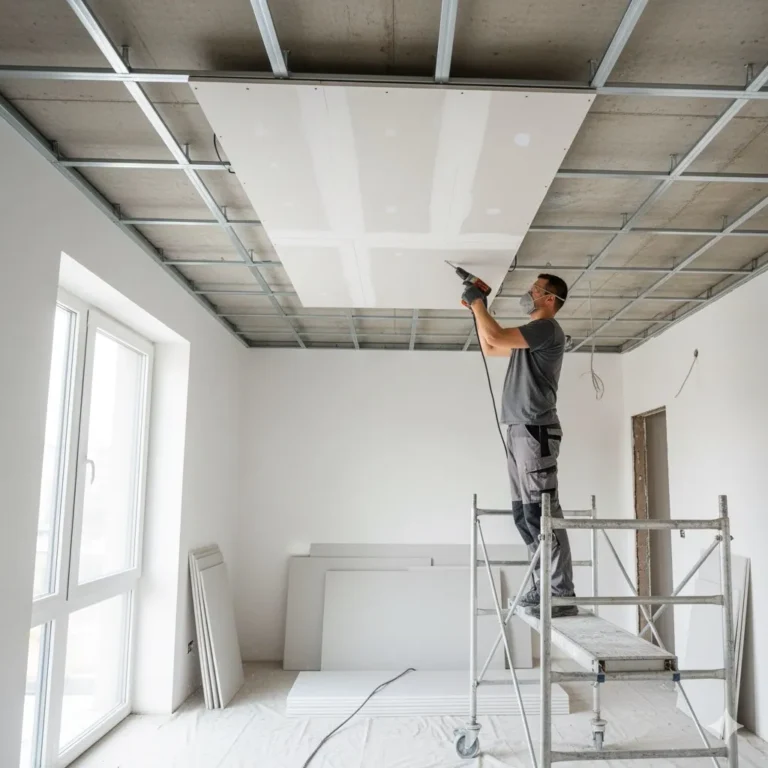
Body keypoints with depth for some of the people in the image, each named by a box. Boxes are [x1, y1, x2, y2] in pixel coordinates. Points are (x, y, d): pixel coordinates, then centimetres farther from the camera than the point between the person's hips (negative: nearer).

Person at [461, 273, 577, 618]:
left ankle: (562, 595, -9)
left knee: (541, 512, -12)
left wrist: (477, 301, -2)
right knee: (525, 513, 9)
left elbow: (496, 336, -17)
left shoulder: (547, 328, -6)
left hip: (534, 430, -10)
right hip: (519, 431, 10)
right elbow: (489, 348, 34)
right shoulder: (530, 335, 24)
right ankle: (545, 587, 14)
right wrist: (477, 309, 27)